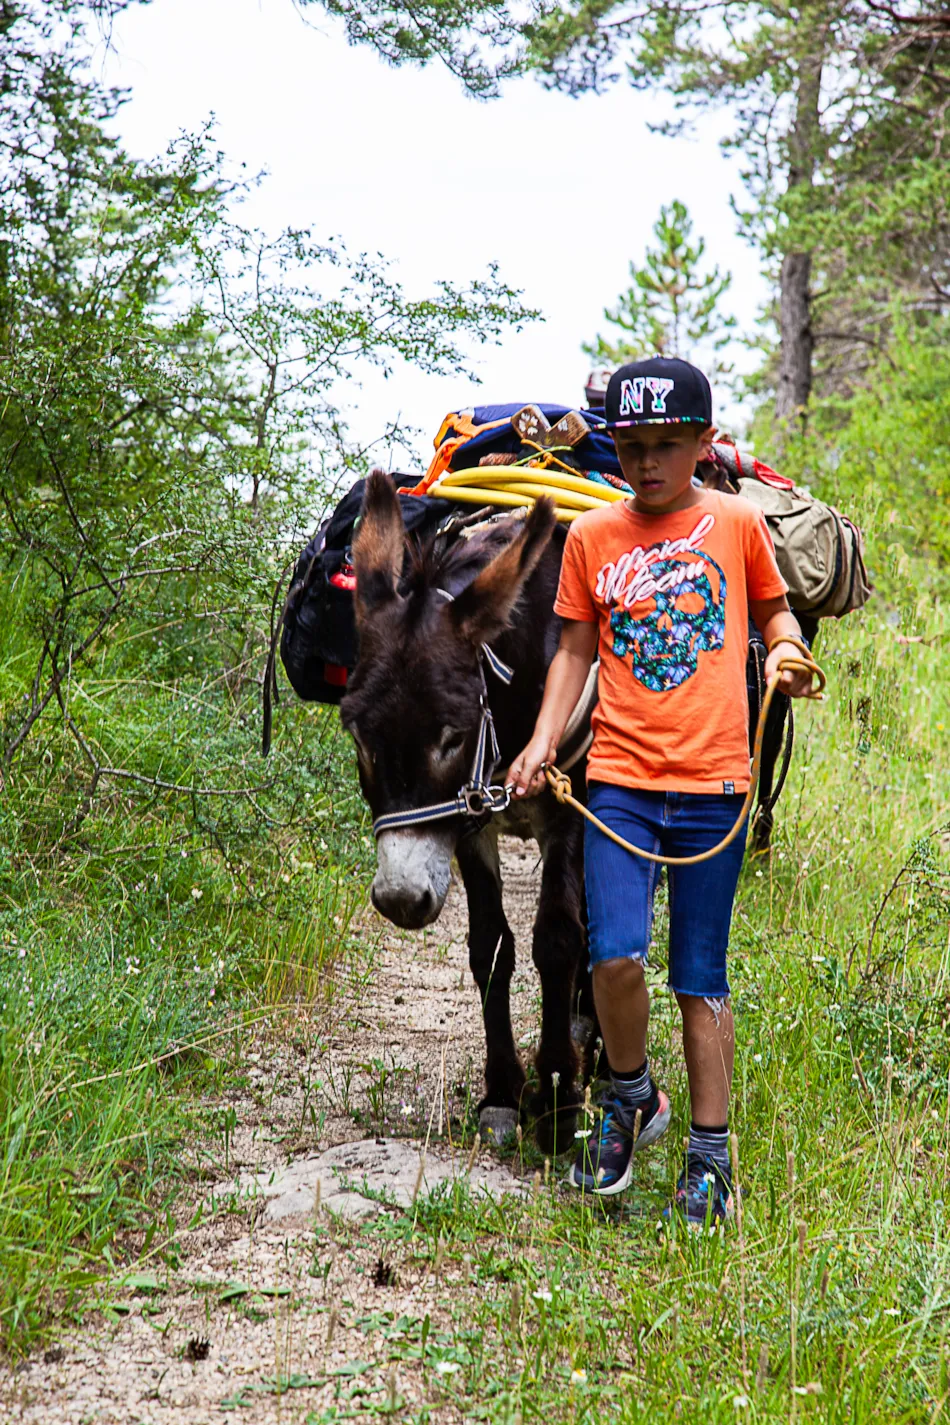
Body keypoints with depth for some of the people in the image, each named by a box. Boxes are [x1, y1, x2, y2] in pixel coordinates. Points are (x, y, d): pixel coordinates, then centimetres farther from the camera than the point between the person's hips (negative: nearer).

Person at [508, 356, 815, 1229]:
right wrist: (543, 739, 0)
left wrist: (784, 649, -4)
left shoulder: (737, 522, 4)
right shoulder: (591, 537, 7)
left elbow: (773, 607, 18)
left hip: (713, 781, -1)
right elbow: (576, 650, 12)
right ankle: (630, 1098, 14)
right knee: (615, 955, -14)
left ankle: (710, 1155, 16)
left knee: (700, 976, 4)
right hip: (619, 780, 1)